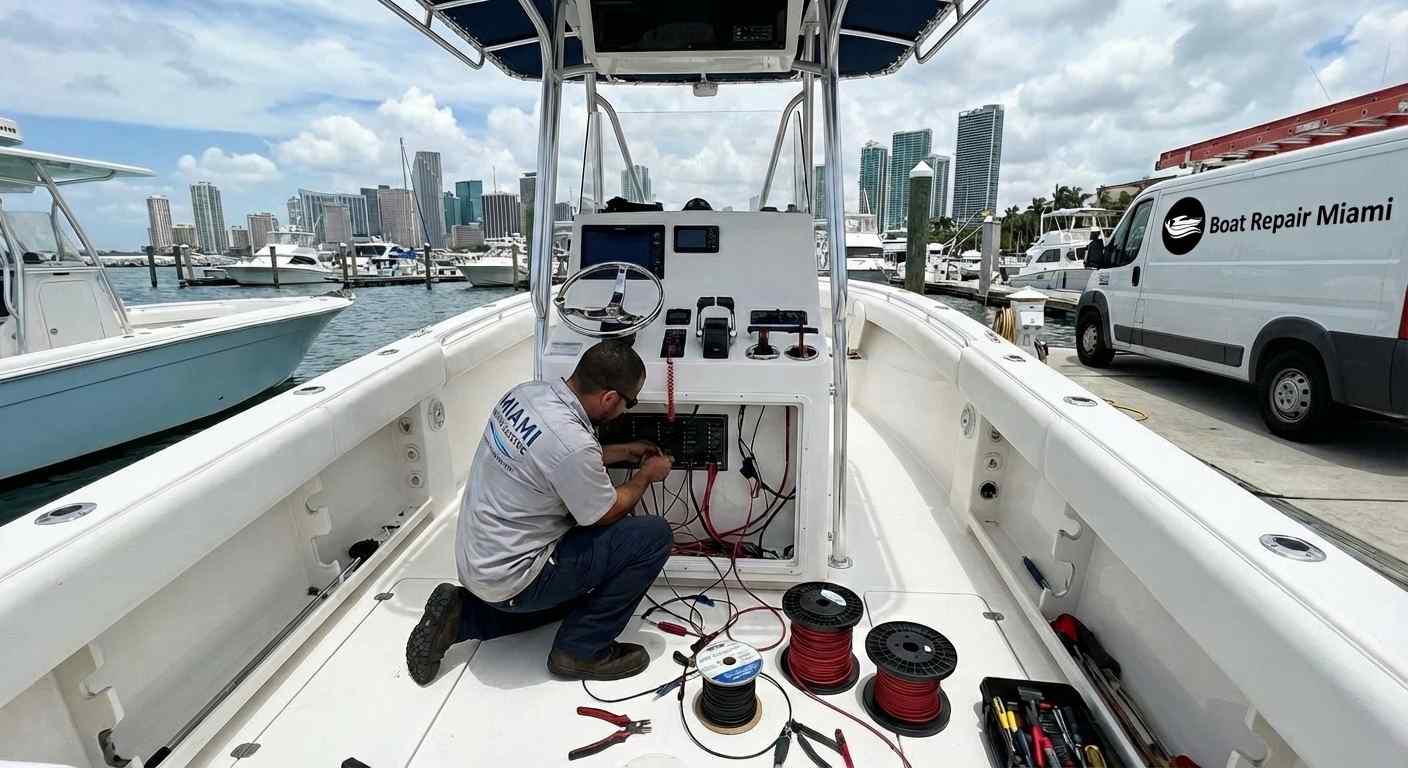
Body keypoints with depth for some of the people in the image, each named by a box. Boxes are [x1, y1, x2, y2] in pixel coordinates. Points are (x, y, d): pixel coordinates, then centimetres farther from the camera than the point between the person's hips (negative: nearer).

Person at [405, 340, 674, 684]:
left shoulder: (526, 391, -6)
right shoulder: (572, 442, -30)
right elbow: (606, 514, -11)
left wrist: (624, 452, 18)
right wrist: (646, 475, 6)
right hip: (510, 578, -9)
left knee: (575, 590, 33)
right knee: (654, 536, -10)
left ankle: (460, 615, 19)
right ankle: (582, 650, 4)